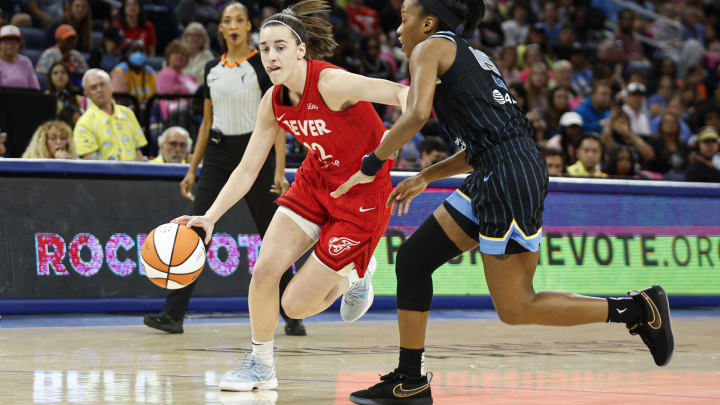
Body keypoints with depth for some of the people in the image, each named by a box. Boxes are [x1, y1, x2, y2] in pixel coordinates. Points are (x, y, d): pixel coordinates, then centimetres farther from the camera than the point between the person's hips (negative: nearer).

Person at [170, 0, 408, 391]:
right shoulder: (273, 102, -5)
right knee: (264, 269, -8)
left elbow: (400, 92, -38)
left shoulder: (331, 83, -26)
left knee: (296, 305, -7)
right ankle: (261, 365, 13)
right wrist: (209, 217, -10)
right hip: (316, 180, 6)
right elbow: (247, 169, 1)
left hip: (363, 195, -6)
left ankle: (355, 274, 24)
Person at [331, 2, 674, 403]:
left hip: (507, 175, -10)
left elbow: (417, 114, -16)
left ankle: (638, 309, 1)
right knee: (413, 259, 12)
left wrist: (370, 166, -7)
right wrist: (424, 178, 29)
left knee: (516, 309, -5)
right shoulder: (474, 57, 26)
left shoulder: (430, 47, 0)